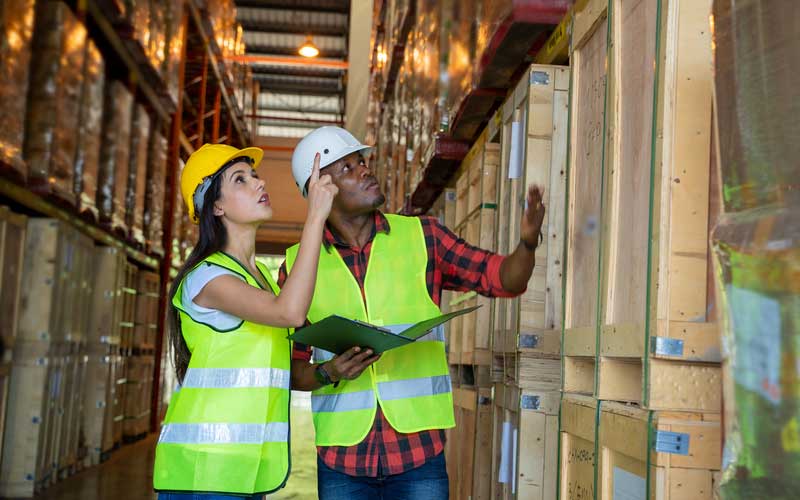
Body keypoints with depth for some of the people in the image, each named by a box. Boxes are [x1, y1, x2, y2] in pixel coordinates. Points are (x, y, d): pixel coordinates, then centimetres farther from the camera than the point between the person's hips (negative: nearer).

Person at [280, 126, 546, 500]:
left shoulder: (422, 237, 3)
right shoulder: (297, 265, 1)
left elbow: (503, 278, 1)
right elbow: (290, 368, 6)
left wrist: (528, 242, -19)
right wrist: (329, 374, -14)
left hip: (418, 452, 0)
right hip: (341, 458, 0)